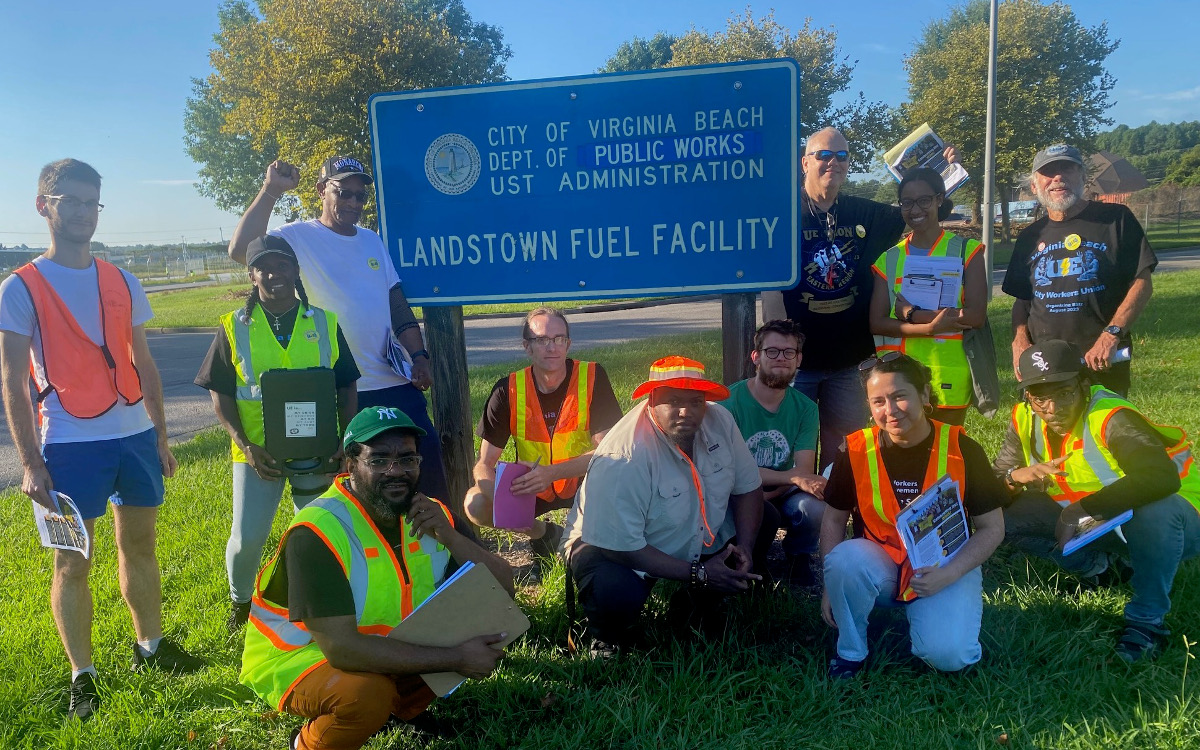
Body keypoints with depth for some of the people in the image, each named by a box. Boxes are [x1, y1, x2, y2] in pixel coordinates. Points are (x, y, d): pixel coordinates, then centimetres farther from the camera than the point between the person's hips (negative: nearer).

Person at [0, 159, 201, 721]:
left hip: (136, 436, 4)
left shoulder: (122, 283, 9)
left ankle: (150, 646, 31)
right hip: (70, 445, -4)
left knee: (140, 547, 15)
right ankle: (82, 676, 18)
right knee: (72, 563, 4)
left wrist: (160, 437, 12)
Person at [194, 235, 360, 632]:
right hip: (258, 452, 0)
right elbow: (220, 395, 2)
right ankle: (240, 600, 33)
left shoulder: (325, 323, 1)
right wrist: (245, 445, -11)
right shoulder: (234, 327, 0)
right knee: (246, 539, 2)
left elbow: (346, 388, 5)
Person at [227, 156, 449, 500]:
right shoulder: (299, 236, -4)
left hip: (394, 381, 5)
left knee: (429, 457, 8)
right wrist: (271, 191, -20)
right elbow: (240, 250, -21)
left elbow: (398, 304, 13)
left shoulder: (372, 240, 12)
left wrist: (419, 355, 3)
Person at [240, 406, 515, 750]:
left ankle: (401, 705, 10)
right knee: (366, 695, -34)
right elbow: (341, 648, -34)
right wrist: (455, 659, -33)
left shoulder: (432, 515, -11)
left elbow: (503, 588, -12)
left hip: (390, 649, 5)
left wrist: (449, 536, -29)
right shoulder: (318, 532, -28)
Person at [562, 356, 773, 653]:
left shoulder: (719, 420, -15)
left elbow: (748, 487, -3)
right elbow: (621, 546, -30)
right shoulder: (622, 461, -34)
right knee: (617, 595, -36)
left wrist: (745, 548, -18)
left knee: (764, 521, -4)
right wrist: (697, 573, -26)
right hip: (614, 544, -7)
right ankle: (608, 635, 3)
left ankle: (698, 603, 14)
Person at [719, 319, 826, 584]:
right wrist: (792, 478, -26)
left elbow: (805, 471, -9)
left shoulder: (805, 408, -3)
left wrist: (767, 494, -25)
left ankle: (798, 556, 7)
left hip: (782, 494, 3)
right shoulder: (730, 402, -16)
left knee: (814, 508, -28)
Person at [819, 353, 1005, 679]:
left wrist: (948, 574, -21)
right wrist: (832, 585, -8)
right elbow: (834, 519, 2)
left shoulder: (961, 449, -11)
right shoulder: (856, 450, -9)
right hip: (880, 565, 1)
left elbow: (992, 528, -6)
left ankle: (920, 613, 11)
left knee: (947, 656, -25)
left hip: (946, 567, -1)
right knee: (844, 559, -32)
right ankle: (850, 652, -6)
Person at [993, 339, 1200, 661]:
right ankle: (1103, 568, 6)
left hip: (1170, 521, -5)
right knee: (1008, 515, -13)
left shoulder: (1111, 418, -28)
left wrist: (1078, 510, -40)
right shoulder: (1025, 420, -10)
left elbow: (1162, 478, -44)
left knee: (1155, 511, -40)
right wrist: (1016, 476, -29)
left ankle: (1147, 621, -17)